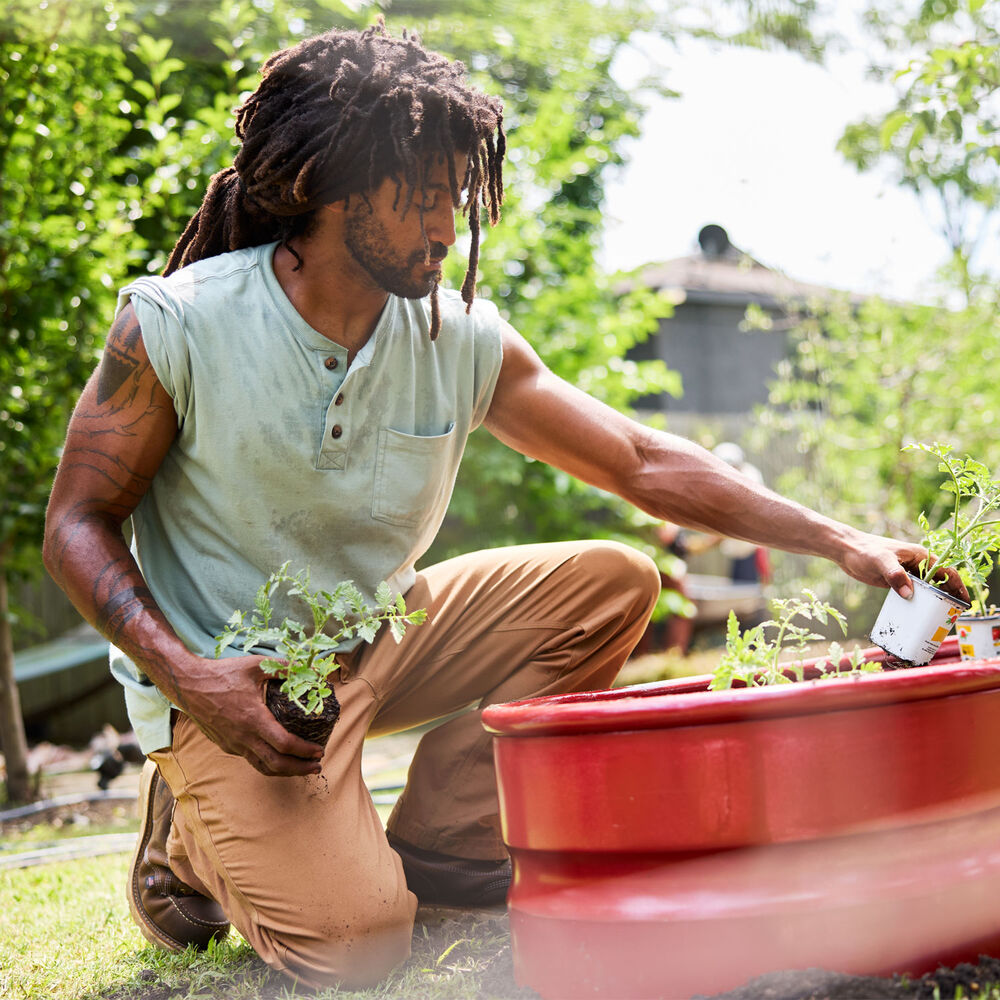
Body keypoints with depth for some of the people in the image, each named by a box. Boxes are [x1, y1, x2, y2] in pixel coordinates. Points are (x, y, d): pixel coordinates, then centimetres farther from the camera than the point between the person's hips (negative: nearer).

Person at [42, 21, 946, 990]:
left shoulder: (462, 339, -7)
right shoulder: (174, 326, -18)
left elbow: (644, 463, -4)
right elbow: (77, 524, -12)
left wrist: (835, 540, -11)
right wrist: (188, 678, -27)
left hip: (377, 645, 6)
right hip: (230, 684, -5)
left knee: (608, 582, -6)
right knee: (352, 937, -24)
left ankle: (434, 848, 1)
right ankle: (195, 841, 10)